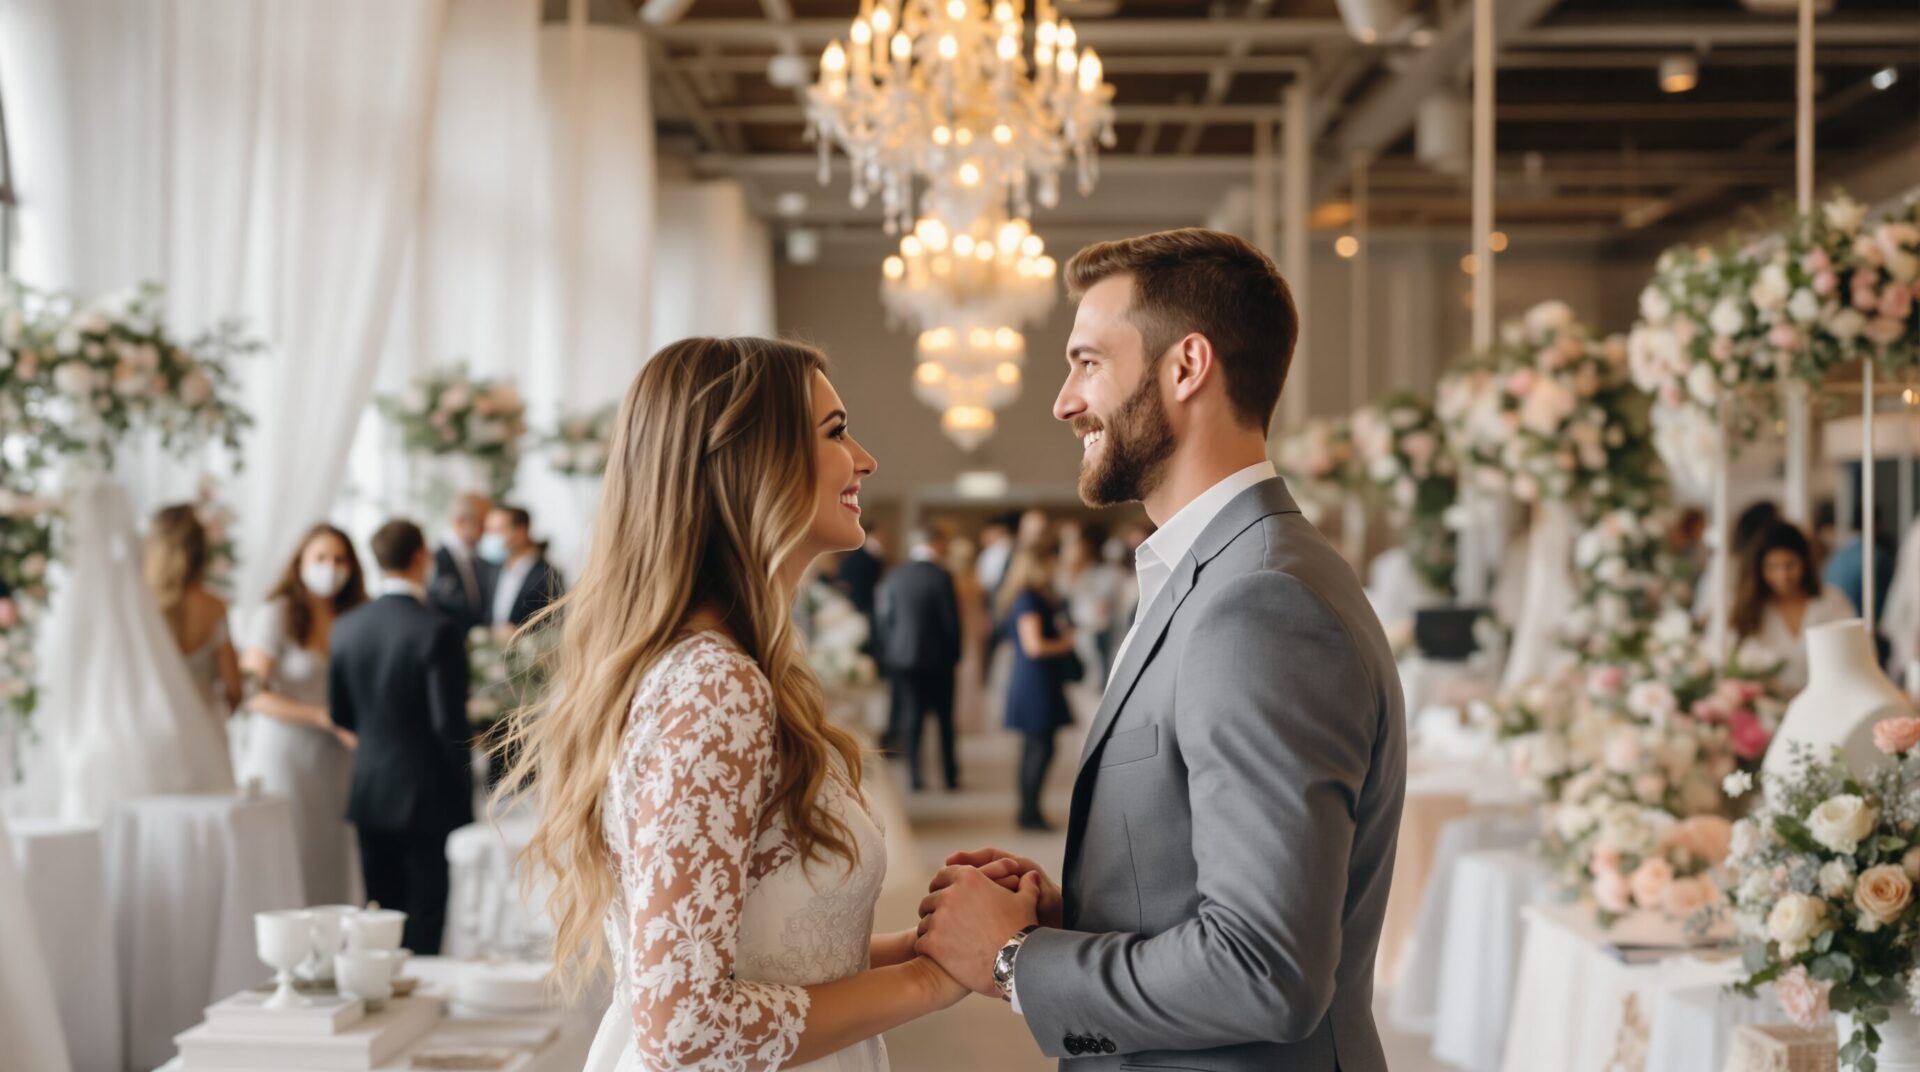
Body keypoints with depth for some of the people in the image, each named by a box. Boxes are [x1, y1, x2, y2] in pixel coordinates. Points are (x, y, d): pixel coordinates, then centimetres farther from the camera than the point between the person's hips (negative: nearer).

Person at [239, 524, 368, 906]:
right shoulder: (278, 616, -6)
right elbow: (255, 695, -11)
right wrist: (324, 719, -14)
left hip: (332, 760, 5)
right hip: (284, 754, -4)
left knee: (328, 863, 3)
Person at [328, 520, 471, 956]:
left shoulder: (348, 627, 1)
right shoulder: (438, 631, -16)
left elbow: (341, 714, 9)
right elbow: (450, 723, -17)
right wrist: (465, 792, -5)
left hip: (370, 793, 5)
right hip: (428, 797, -5)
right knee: (424, 925, 1)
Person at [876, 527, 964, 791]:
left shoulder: (894, 577, -2)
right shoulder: (941, 577, -13)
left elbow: (883, 616, 1)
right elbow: (951, 619, -10)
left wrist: (886, 652, 10)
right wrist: (954, 654, 3)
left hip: (901, 657, 3)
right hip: (937, 658, -2)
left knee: (911, 716, 8)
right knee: (944, 718, 10)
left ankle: (914, 774, 5)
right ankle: (950, 774, 15)